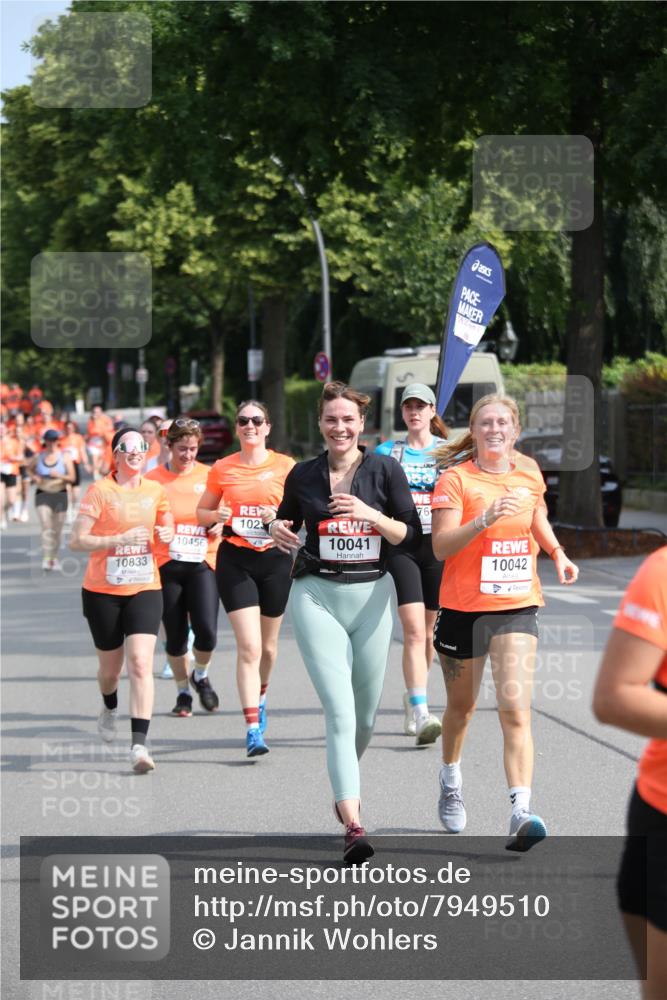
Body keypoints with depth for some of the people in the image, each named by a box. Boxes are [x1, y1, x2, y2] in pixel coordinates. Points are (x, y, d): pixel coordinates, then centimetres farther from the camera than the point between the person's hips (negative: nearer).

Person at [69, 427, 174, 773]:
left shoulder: (155, 491, 5)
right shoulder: (99, 491, -6)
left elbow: (167, 529, 22)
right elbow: (76, 540, -11)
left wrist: (166, 533, -2)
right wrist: (120, 539, -20)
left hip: (145, 589, 1)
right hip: (102, 590, -1)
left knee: (140, 663, -15)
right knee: (111, 666, 12)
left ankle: (139, 744, -18)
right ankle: (110, 708, 48)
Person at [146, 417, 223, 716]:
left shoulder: (208, 476, 4)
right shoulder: (153, 479, 0)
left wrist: (220, 524, -4)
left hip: (202, 563, 0)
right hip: (166, 565, 0)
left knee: (206, 629, -14)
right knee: (175, 635, 3)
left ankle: (200, 675, 17)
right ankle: (182, 693, 24)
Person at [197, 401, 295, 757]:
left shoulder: (284, 466, 0)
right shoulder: (221, 469, 2)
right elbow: (202, 513, 12)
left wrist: (279, 516, -18)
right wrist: (217, 515, -10)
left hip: (276, 559, 1)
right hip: (235, 560, -1)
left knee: (268, 643, 15)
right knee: (248, 646, -12)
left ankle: (261, 695, 46)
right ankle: (253, 728, -14)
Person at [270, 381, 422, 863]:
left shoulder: (385, 469, 1)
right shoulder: (304, 475, 4)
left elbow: (412, 536, 0)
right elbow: (286, 521, 19)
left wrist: (371, 515, -16)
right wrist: (278, 531, -4)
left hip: (372, 594, 2)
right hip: (317, 595, -1)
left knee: (365, 712, 13)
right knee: (340, 711, -15)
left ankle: (345, 785, 43)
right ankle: (353, 825, -23)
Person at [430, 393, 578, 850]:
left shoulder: (529, 473, 5)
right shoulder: (455, 479, -9)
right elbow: (441, 546, -18)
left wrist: (558, 553, 9)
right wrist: (485, 520, -31)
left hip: (517, 606, 2)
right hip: (463, 605, -2)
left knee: (516, 709, -14)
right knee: (462, 706, 16)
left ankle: (521, 813, -23)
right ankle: (450, 784, 44)